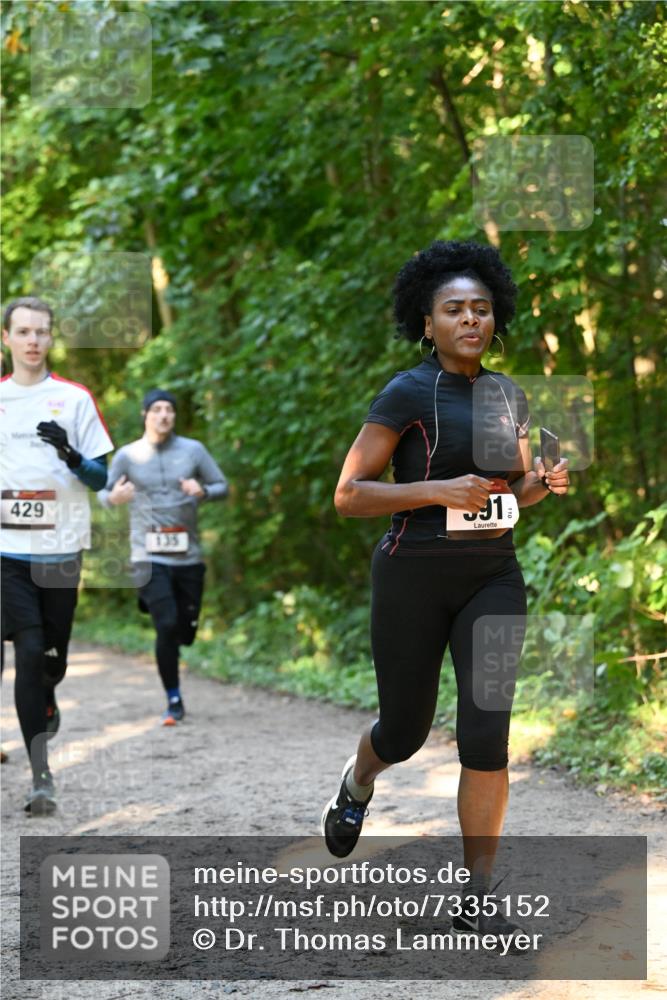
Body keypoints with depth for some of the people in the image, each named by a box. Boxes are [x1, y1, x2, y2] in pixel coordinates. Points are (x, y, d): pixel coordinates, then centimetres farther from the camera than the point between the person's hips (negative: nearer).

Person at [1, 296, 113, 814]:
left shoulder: (75, 398, 3)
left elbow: (101, 478, 2)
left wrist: (71, 456, -16)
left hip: (61, 546, 1)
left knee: (54, 654, 9)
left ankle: (45, 704, 45)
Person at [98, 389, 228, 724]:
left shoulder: (193, 450, 3)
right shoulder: (127, 456, 1)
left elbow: (222, 486, 9)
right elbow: (104, 495, 9)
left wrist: (203, 492, -14)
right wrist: (114, 498, -15)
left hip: (188, 556, 2)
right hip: (149, 557, -2)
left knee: (186, 631, 6)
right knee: (167, 626, -16)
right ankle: (174, 701, -2)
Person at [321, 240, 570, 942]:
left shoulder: (508, 396, 9)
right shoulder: (407, 394, -9)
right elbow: (347, 496, -11)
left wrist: (544, 482, -1)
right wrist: (441, 490, -22)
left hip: (492, 575, 4)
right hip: (414, 575, -4)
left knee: (486, 733, -10)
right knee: (405, 731, 10)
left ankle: (477, 901, -2)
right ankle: (357, 785, 49)